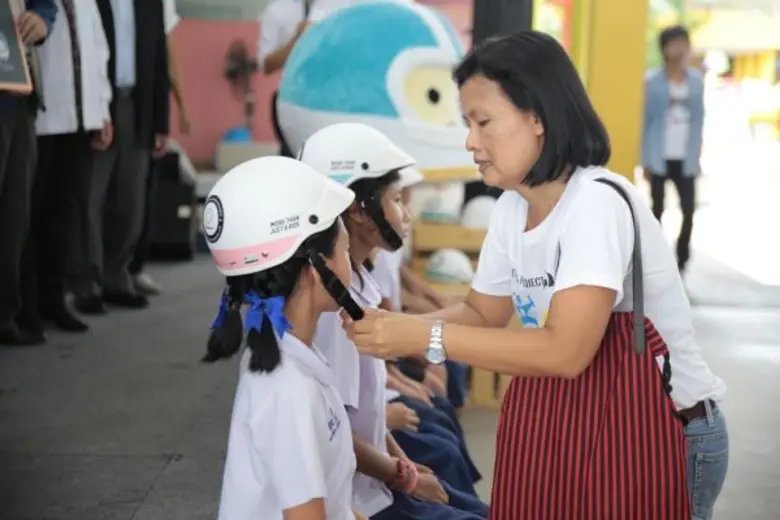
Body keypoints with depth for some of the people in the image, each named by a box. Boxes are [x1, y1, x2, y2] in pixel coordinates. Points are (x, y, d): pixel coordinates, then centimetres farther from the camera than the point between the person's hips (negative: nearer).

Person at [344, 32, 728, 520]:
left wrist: (426, 338, -29)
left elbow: (565, 351, -31)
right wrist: (398, 326, -9)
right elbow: (484, 311, 10)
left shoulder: (597, 202, -25)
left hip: (658, 436, -7)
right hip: (562, 425, 7)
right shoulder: (512, 207, 2)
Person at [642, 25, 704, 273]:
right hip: (660, 158, -2)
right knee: (657, 209, 5)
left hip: (685, 159, 2)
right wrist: (645, 159, -4)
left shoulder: (696, 80, 5)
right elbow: (646, 121, -1)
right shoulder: (652, 81, -3)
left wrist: (696, 157, 5)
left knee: (689, 209, -4)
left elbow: (698, 119, 8)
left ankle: (681, 261, 10)